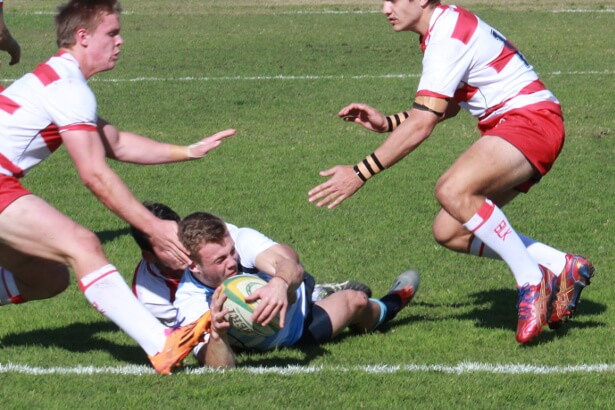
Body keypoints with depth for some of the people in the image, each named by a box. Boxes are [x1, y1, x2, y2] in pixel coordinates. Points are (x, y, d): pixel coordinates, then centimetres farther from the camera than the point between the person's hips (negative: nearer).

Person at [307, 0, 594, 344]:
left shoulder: (447, 38, -18)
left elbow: (421, 126, -23)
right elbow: (449, 106, 25)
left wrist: (360, 174, -21)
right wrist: (387, 122, 16)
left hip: (533, 120, -11)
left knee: (453, 191, -34)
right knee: (449, 232, 2)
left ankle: (532, 283, -23)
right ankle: (563, 268, 9)